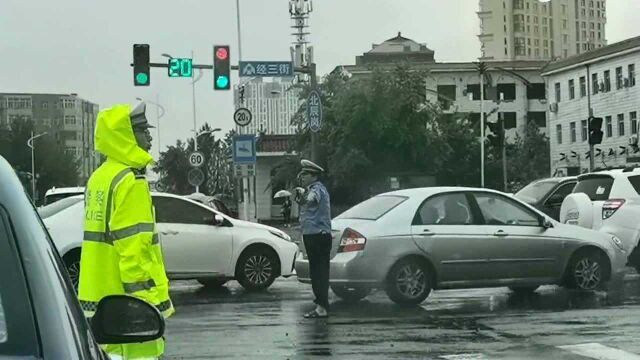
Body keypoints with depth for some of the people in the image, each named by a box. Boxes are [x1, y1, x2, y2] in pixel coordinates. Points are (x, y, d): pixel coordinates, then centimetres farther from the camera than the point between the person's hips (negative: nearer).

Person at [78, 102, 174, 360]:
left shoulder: (100, 177, 15)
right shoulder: (130, 181, -15)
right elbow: (134, 247, -21)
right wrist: (151, 297, -19)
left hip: (98, 296, 10)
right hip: (123, 299, -10)